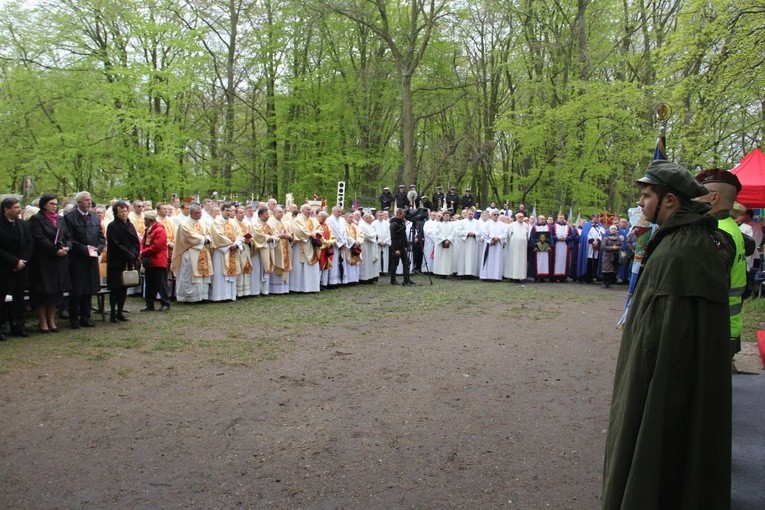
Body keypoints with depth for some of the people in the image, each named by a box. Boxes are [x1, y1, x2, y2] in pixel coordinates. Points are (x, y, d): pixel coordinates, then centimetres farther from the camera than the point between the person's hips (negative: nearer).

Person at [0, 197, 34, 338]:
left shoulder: (23, 224, 7)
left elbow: (30, 244, 6)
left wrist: (23, 260, -7)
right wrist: (15, 262, -16)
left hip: (21, 268, 5)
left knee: (19, 298, 10)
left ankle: (18, 326, 17)